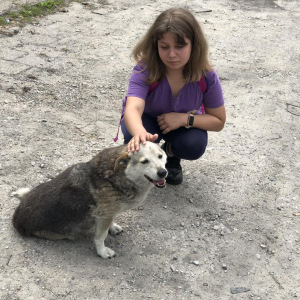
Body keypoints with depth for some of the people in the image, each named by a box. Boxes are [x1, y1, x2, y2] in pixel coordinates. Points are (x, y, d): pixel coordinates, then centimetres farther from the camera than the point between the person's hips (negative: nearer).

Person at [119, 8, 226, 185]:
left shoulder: (206, 76, -26)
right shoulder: (145, 69, -33)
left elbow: (219, 121, -14)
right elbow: (133, 108, -50)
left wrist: (185, 118, -32)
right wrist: (140, 134, -74)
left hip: (183, 123, 2)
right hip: (146, 118, -1)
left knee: (195, 146, -31)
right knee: (136, 140, -35)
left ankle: (170, 154, 7)